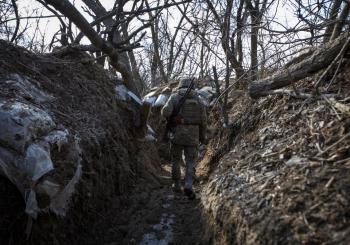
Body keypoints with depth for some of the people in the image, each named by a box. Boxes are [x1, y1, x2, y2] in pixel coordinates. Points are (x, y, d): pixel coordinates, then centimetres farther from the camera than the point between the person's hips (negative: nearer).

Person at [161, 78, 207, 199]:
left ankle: (176, 185, 25)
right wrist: (203, 136, 15)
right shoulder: (197, 99, 8)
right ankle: (188, 185, -10)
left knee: (176, 160, 16)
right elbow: (203, 119, 5)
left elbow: (166, 112, -16)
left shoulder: (175, 96, 1)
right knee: (190, 162, 8)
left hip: (178, 133, -1)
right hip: (193, 135, 1)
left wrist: (171, 118, 8)